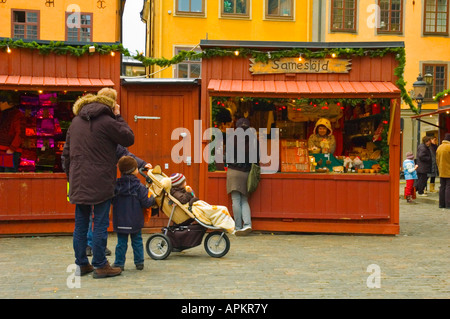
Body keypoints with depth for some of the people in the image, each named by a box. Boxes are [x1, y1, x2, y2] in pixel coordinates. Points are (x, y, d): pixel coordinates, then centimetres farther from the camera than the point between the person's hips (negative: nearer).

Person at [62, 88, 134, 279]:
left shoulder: (76, 121, 12)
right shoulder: (106, 121, -11)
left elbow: (66, 152, 16)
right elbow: (129, 139, -2)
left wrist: (70, 175, 22)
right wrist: (118, 117, 3)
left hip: (78, 183, 7)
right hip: (100, 183, -7)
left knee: (81, 224, 12)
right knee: (100, 224, 0)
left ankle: (81, 264, 19)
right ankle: (100, 266, 5)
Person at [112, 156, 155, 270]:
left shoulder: (115, 186, -2)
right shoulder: (139, 187, -11)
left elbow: (112, 201, 6)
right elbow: (145, 203, -11)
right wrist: (152, 199, 8)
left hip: (120, 221, 2)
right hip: (135, 222, -2)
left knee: (121, 242, 9)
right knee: (137, 241, 11)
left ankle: (119, 263, 10)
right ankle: (139, 263, 16)